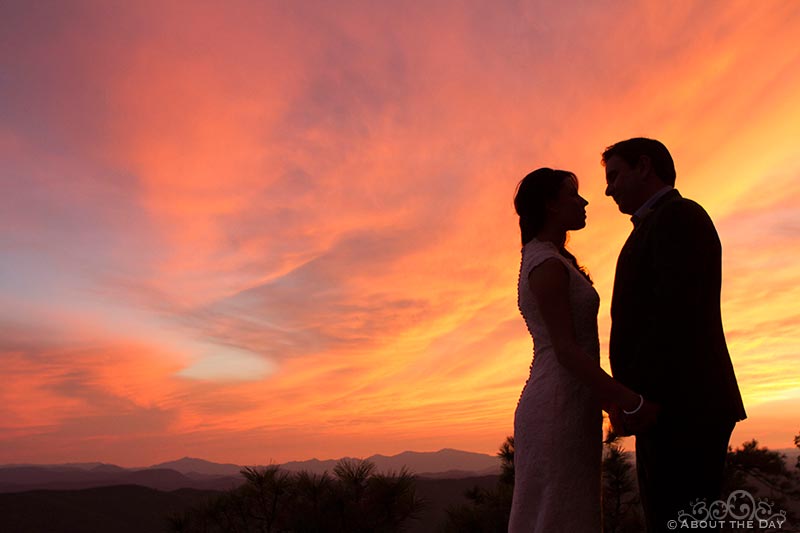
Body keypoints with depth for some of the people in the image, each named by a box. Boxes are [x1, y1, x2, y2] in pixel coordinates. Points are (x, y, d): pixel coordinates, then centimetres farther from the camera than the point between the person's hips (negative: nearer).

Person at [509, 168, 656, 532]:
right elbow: (566, 350, -19)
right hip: (559, 413, -10)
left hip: (557, 410, 10)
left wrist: (612, 402, 24)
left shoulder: (543, 264, 20)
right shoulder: (547, 265, -11)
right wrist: (635, 403, -19)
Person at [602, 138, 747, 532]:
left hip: (683, 407, -10)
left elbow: (676, 312, -18)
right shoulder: (666, 227, 25)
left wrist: (629, 394, -18)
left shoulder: (679, 215, -6)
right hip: (676, 410, 10)